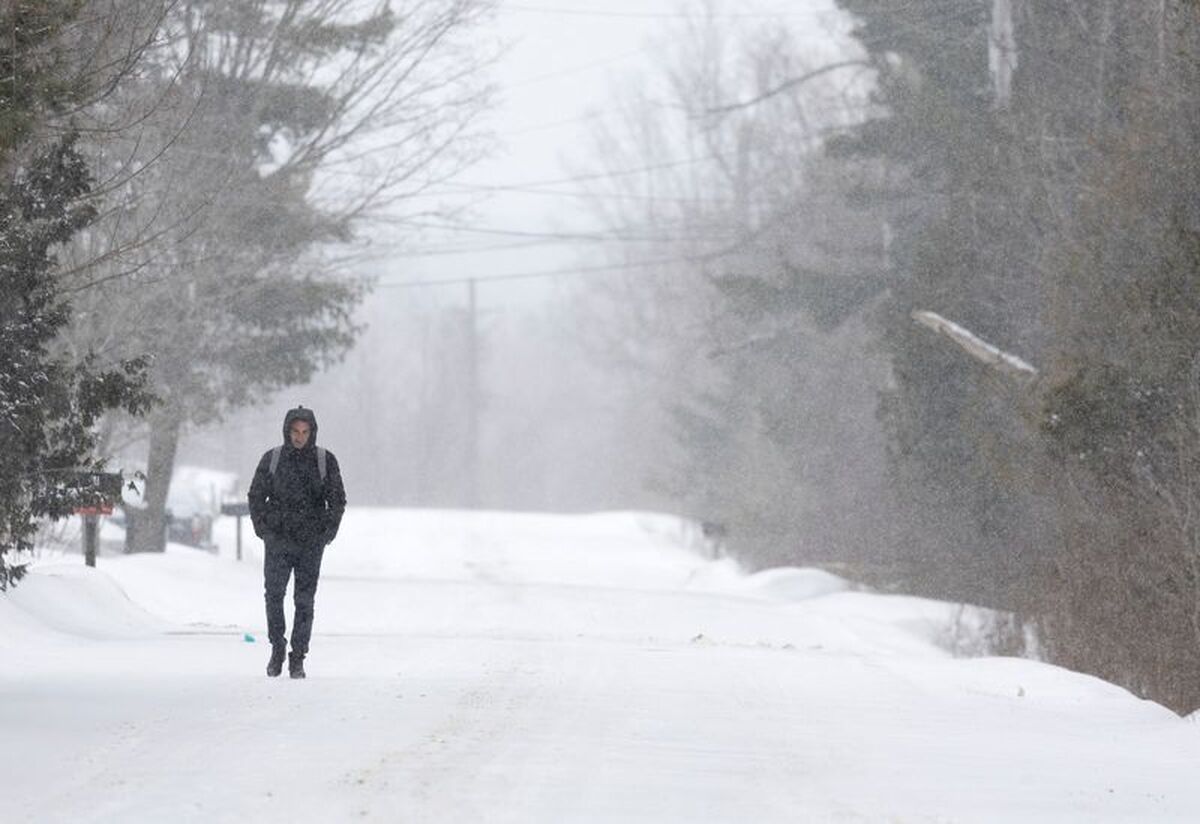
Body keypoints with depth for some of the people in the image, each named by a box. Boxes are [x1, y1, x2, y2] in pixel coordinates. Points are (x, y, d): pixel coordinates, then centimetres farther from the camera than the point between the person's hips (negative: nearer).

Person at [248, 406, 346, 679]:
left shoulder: (325, 461, 3)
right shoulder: (272, 460, 3)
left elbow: (337, 500, 8)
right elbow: (256, 497, 10)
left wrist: (327, 533, -1)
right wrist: (263, 529, 1)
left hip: (311, 543, 0)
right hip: (278, 541, 0)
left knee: (305, 601, -1)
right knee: (274, 593, -9)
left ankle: (298, 659, 4)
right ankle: (277, 648, 8)